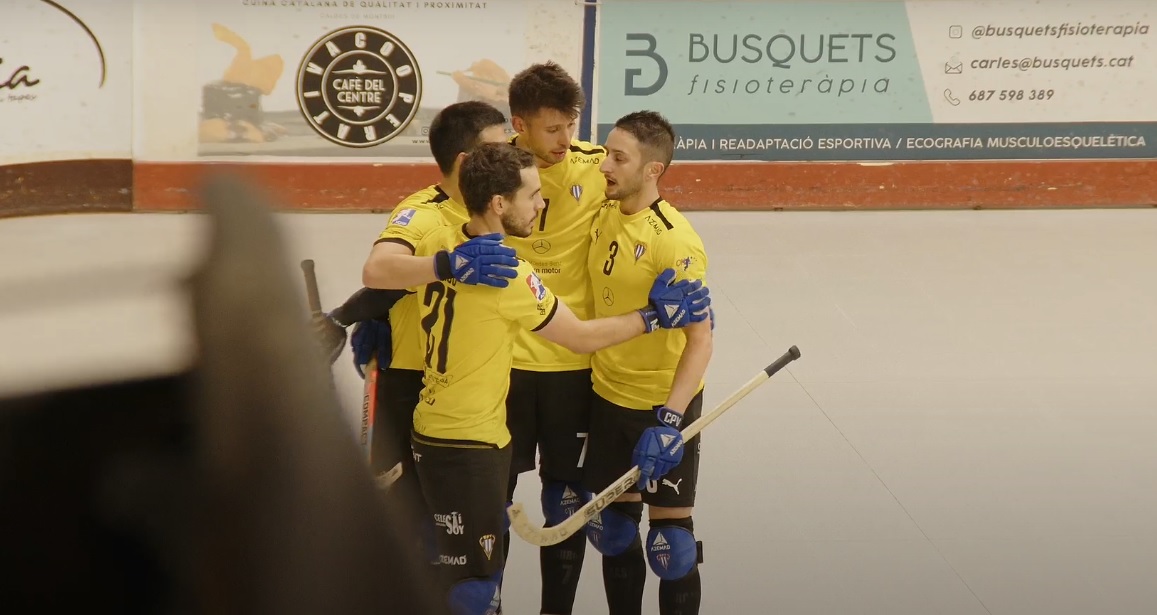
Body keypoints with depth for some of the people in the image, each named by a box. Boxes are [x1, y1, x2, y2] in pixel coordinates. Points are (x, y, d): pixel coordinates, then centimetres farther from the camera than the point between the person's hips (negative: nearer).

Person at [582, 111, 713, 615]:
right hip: (608, 397, 7)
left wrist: (669, 420, -28)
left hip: (664, 406, -7)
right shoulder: (605, 217, 1)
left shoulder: (674, 241, -22)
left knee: (669, 541, 2)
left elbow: (700, 338, -22)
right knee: (611, 528, 15)